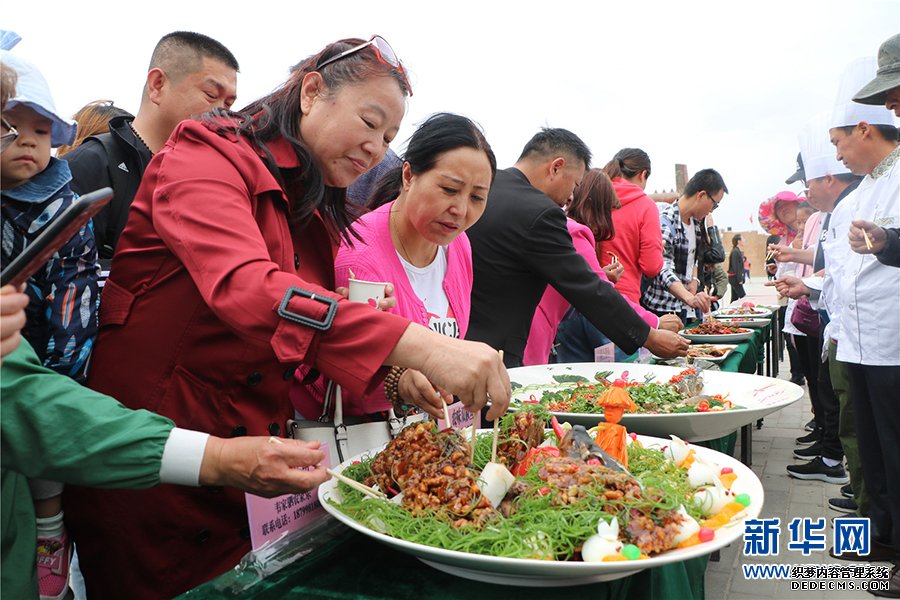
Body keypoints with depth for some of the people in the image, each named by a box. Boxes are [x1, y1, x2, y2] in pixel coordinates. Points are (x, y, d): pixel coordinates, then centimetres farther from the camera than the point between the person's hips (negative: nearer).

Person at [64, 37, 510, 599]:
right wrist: (416, 346, -42)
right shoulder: (207, 156, -13)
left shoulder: (320, 215, 11)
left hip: (253, 453, 7)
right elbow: (244, 287, -33)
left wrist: (392, 374, -11)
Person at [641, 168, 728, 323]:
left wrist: (694, 280, 3)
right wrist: (690, 298, -46)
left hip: (681, 308, 9)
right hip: (659, 309, -9)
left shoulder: (695, 221, 8)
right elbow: (663, 270, -32)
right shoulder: (666, 222, -20)